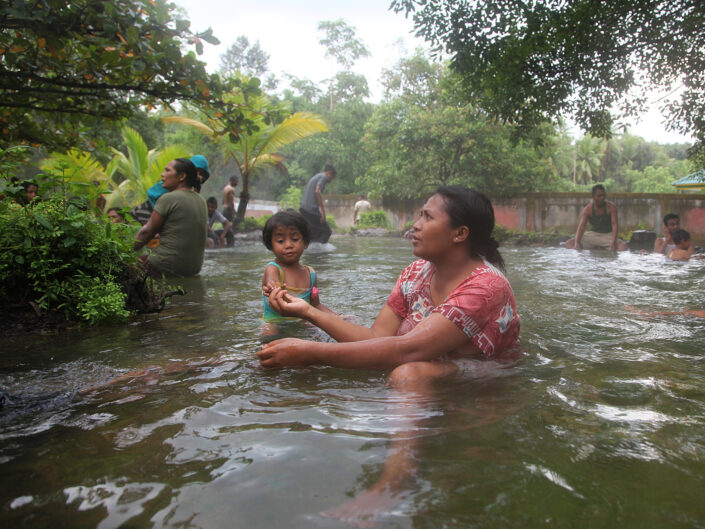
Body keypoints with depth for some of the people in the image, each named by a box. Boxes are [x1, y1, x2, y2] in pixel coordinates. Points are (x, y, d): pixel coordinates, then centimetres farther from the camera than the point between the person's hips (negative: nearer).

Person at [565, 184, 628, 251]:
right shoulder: (587, 209, -8)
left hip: (608, 235, -1)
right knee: (568, 243, -18)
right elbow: (581, 226, -17)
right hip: (592, 235, 1)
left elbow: (615, 225, -17)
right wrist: (576, 243, -34)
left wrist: (613, 242, -32)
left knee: (624, 247, -31)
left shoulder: (611, 207, -10)